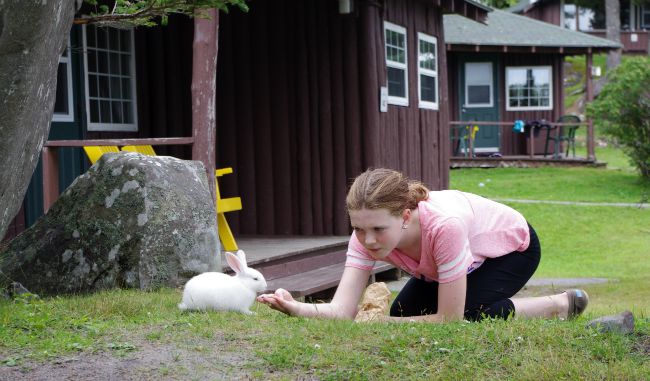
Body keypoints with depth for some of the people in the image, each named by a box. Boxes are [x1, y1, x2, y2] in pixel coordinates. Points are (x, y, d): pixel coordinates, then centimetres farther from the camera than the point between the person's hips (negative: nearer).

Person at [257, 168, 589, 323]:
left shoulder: (443, 225, -45)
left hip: (513, 247, -6)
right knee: (402, 312, -5)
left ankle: (559, 304, -4)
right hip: (470, 254, 6)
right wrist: (295, 308, -55)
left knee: (468, 315, -28)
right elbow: (342, 310, -37)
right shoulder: (367, 234, -29)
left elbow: (449, 319, -36)